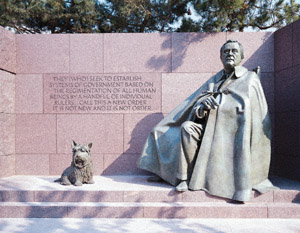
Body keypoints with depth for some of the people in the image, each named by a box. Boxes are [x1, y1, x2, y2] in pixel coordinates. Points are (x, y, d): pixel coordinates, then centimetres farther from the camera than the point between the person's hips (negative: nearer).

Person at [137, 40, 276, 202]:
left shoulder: (250, 78, 5)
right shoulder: (213, 81, 17)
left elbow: (258, 115, -2)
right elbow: (196, 112, 8)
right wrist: (203, 105, -15)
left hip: (234, 135, -4)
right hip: (210, 130, 4)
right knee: (187, 127, -22)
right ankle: (184, 178, -18)